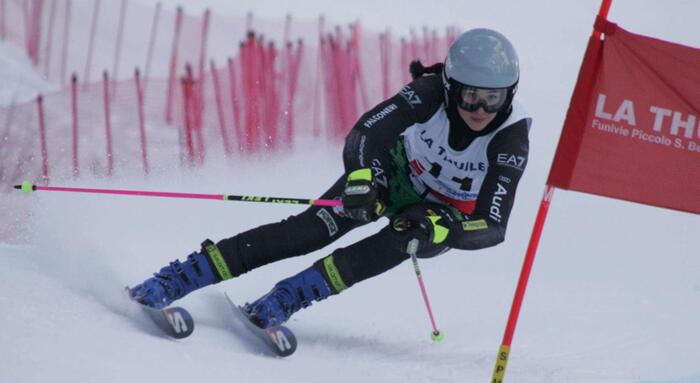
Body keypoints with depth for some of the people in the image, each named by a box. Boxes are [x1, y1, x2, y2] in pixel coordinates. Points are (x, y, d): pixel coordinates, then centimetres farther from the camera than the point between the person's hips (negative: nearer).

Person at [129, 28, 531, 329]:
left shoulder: (511, 138, -31)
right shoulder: (431, 93, -29)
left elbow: (493, 227, -32)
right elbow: (365, 134, -33)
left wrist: (441, 229, -50)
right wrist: (361, 178, -54)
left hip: (451, 216, 0)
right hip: (399, 172, 0)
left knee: (400, 241, -35)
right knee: (313, 229, -22)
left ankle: (286, 300, -36)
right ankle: (181, 277, -25)